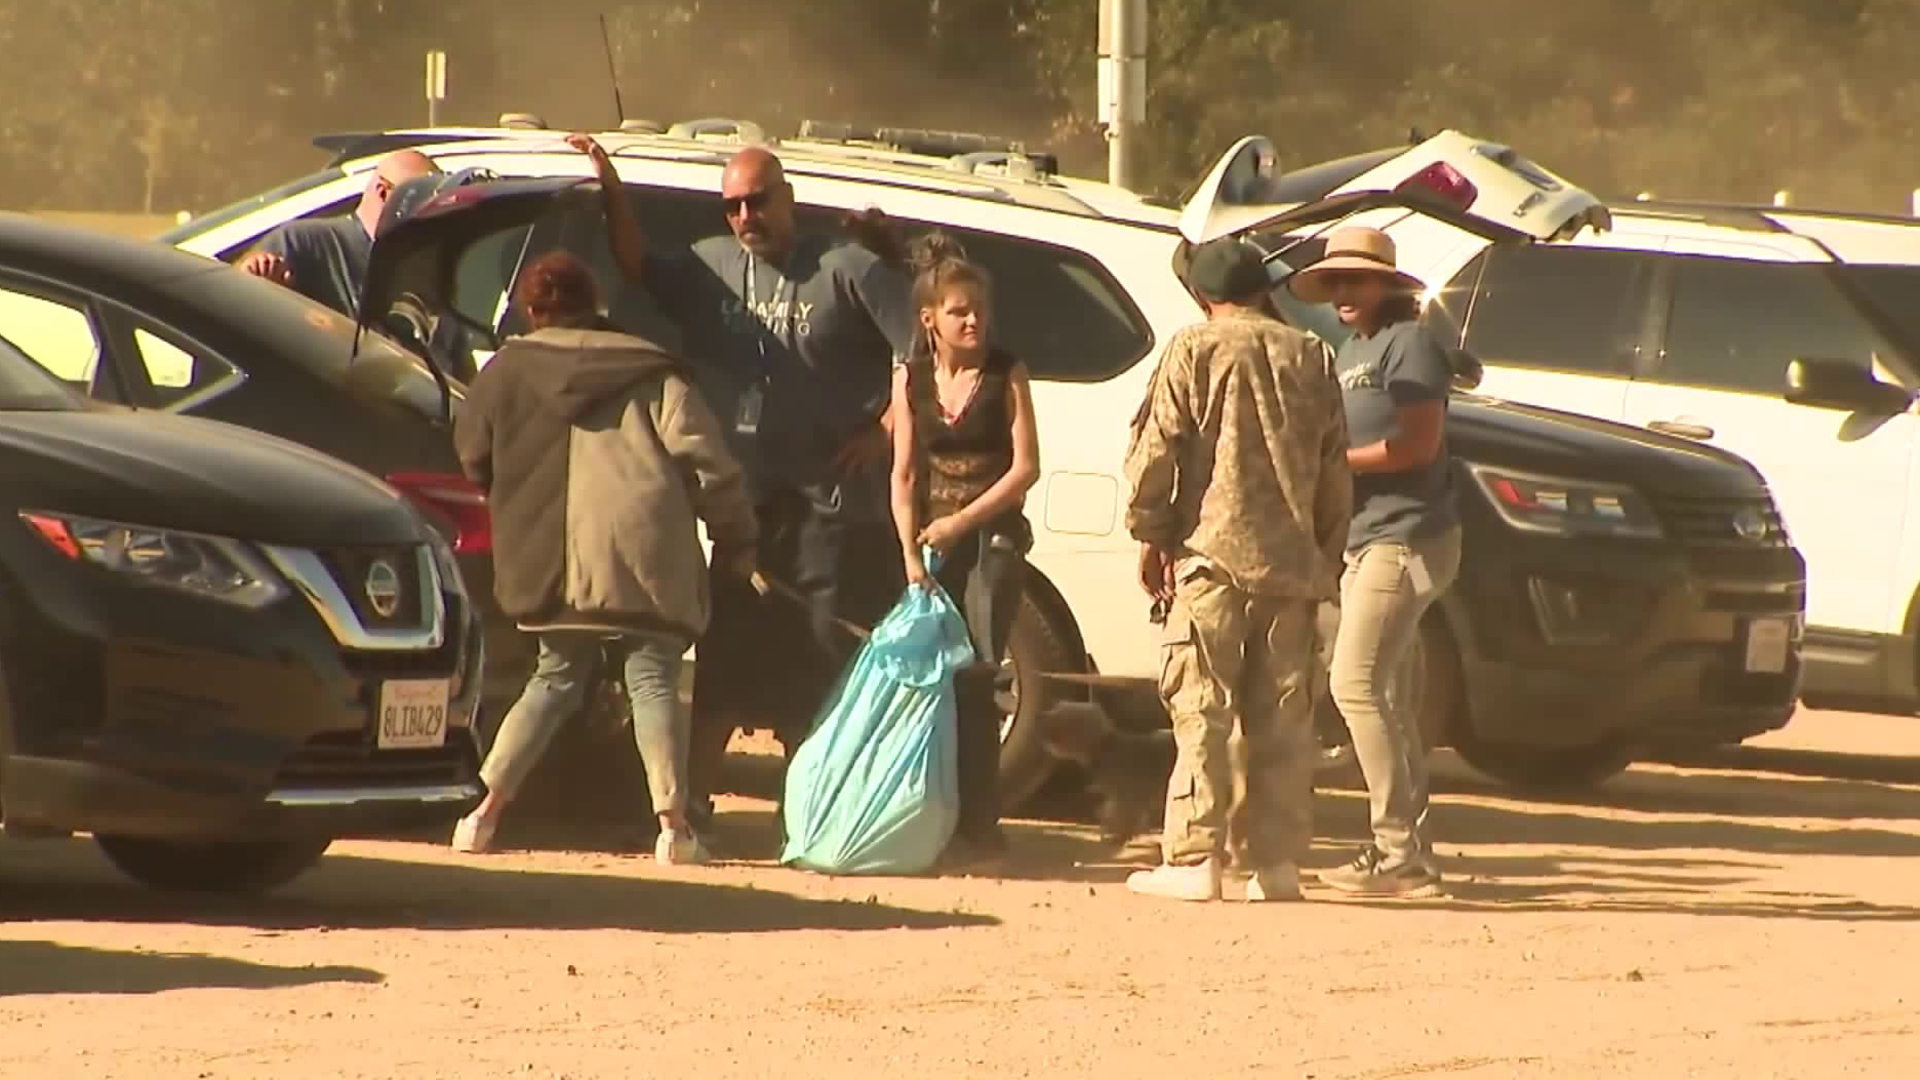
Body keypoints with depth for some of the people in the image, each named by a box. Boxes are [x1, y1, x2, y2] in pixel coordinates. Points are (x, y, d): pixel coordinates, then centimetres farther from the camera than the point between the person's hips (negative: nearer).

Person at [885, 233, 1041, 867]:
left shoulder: (1006, 375, -3)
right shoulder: (911, 379, 6)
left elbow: (1025, 466, -6)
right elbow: (904, 474, 5)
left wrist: (963, 521, -13)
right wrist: (911, 554, -5)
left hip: (991, 538, -3)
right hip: (933, 540, 3)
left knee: (973, 678, -11)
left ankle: (977, 827, -10)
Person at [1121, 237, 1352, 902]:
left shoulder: (1194, 350, -1)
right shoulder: (1310, 358, 11)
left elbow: (1155, 449, -6)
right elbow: (1336, 468, 13)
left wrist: (1150, 532, 5)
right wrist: (1326, 553, 21)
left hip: (1214, 554, -4)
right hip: (1292, 562, 4)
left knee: (1201, 712, -4)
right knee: (1283, 719, 7)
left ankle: (1194, 860, -9)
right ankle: (1278, 863, 6)